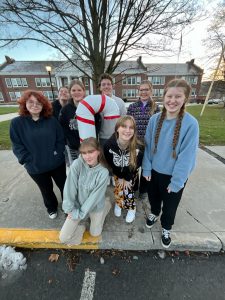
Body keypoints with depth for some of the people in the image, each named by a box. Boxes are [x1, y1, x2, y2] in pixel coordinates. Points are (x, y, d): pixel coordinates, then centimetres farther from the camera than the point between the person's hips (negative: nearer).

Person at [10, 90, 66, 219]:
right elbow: (17, 146, -6)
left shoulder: (52, 120, -4)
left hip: (57, 163, 1)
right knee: (47, 190, 22)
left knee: (64, 185, 19)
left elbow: (61, 138, -2)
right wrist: (30, 160, -14)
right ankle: (52, 207, 51)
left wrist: (58, 153, -13)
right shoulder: (17, 123, -6)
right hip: (36, 168, 0)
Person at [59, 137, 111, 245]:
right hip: (78, 204, 1)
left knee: (95, 233, 19)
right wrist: (71, 210, -14)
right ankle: (79, 228, 32)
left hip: (95, 206, -1)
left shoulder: (103, 172, -27)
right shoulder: (76, 164, -26)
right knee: (63, 237, 0)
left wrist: (80, 214, -15)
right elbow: (69, 188, -19)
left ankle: (106, 205, 35)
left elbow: (95, 197, -21)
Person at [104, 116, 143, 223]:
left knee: (127, 189, -1)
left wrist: (127, 178, -7)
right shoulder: (109, 144, -32)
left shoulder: (138, 147, -34)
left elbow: (136, 165, -15)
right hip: (117, 172, 1)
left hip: (131, 172, -1)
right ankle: (118, 204, 43)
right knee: (118, 189, 7)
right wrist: (120, 177, -6)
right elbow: (110, 163, -15)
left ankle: (131, 208, 33)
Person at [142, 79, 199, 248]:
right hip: (154, 170, 3)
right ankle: (154, 213, 58)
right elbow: (147, 146, -4)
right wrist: (146, 168, -3)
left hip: (174, 175, -2)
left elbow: (187, 156, -18)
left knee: (170, 205, 19)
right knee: (153, 196, 25)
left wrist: (176, 182, -14)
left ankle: (166, 228, 50)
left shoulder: (191, 124, -20)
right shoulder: (155, 119, -9)